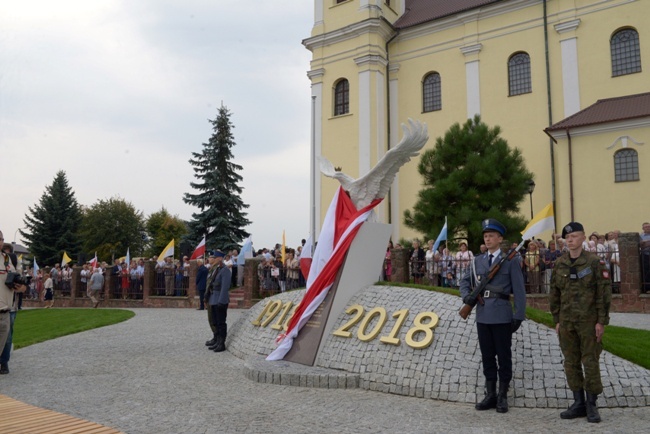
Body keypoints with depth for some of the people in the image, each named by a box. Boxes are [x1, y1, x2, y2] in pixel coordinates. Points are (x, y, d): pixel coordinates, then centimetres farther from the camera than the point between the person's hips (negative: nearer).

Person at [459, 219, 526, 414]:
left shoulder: (511, 260, -3)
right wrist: (466, 296, -1)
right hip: (482, 315, 5)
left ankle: (503, 396, 16)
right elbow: (465, 281, 19)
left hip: (501, 315, -5)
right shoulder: (477, 261, 11)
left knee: (504, 356, 5)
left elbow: (519, 289, -5)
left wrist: (519, 316, -10)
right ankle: (490, 395, 21)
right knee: (487, 356, 11)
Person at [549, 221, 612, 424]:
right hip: (566, 322, 4)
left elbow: (604, 293, -8)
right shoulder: (559, 264, 6)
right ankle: (578, 403, 20)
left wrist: (601, 321, -11)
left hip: (589, 322, -4)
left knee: (591, 363, 2)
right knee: (571, 363, 9)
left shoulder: (595, 262, -6)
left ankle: (591, 405, 15)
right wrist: (557, 320, 8)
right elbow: (554, 294, 10)